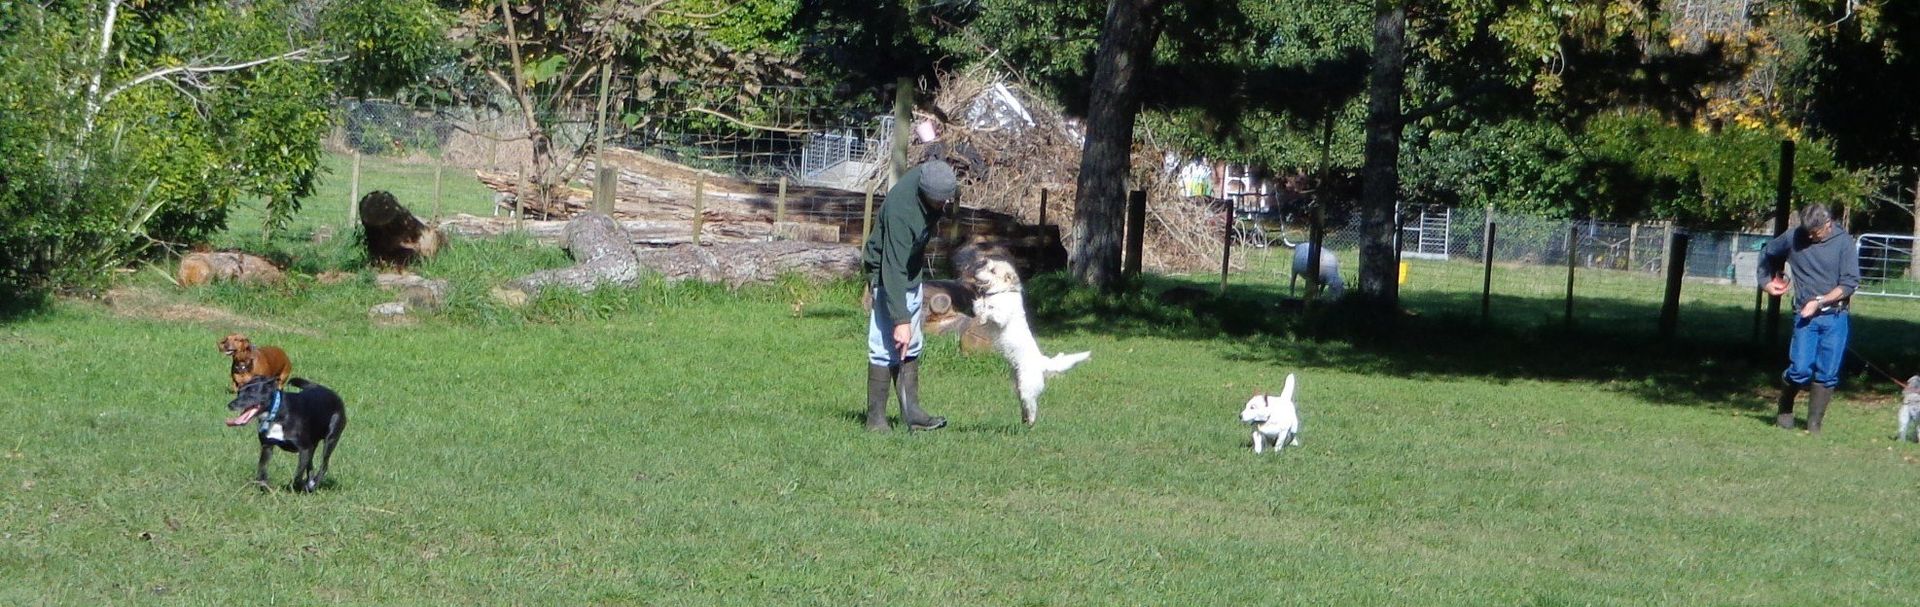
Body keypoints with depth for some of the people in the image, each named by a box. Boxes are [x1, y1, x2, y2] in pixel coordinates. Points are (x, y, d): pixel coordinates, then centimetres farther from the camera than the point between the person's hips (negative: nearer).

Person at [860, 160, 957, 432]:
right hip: (886, 275, -9)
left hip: (913, 271, 9)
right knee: (887, 345, -11)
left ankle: (911, 412, 13)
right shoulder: (899, 210, -37)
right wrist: (900, 320, -39)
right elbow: (893, 270, -37)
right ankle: (876, 418, -7)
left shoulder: (930, 175, -14)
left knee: (911, 347, 10)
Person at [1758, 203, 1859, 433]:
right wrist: (1768, 280, 18)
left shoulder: (1843, 242, -4)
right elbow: (1767, 254, 21)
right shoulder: (1793, 238, 0)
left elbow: (1850, 283, -7)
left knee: (1827, 374, 0)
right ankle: (1785, 409, 17)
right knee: (1801, 369, -9)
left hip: (1834, 316, 0)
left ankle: (1814, 424, 10)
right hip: (1805, 317, 0)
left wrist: (1819, 301, -13)